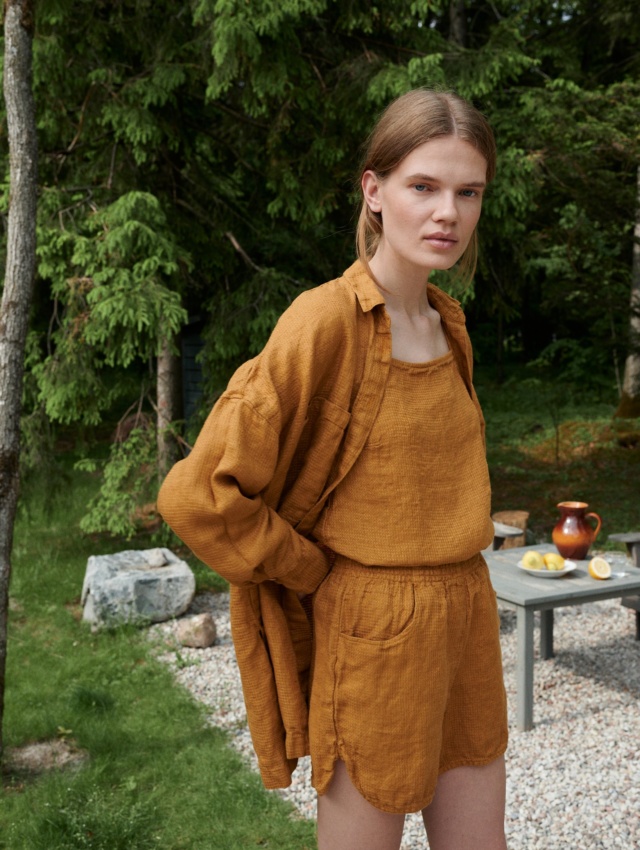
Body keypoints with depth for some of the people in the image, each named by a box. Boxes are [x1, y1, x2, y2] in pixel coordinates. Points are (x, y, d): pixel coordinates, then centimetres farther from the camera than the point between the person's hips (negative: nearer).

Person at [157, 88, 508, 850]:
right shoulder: (326, 321, -18)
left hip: (467, 619, 7)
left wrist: (454, 577, 11)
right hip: (371, 632, -7)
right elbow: (201, 494, -22)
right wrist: (313, 574, -12)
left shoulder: (446, 323, 5)